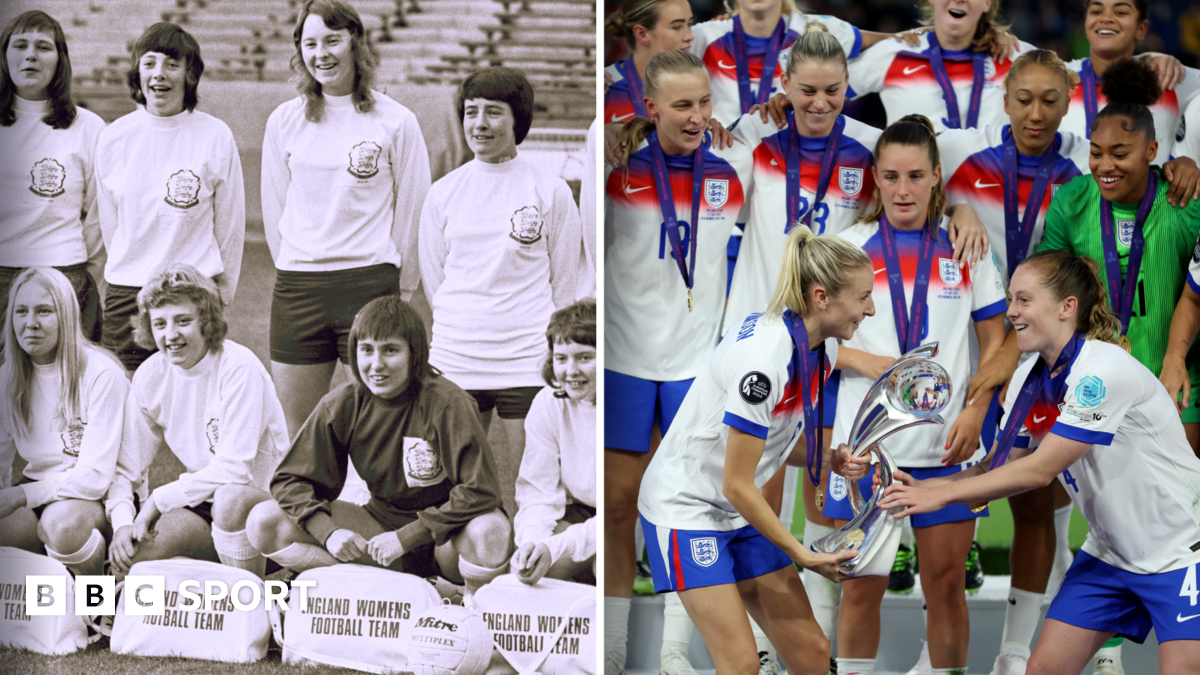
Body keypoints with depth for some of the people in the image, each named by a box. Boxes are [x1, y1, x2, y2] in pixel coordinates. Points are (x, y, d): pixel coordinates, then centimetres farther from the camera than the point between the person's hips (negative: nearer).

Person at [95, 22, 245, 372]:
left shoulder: (215, 136, -1)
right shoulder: (113, 137, 5)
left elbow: (230, 224, 5)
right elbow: (109, 219, 15)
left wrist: (221, 292, 8)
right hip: (125, 293, 2)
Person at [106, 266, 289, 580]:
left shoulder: (239, 367, -17)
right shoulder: (149, 377, 0)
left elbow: (234, 469, -22)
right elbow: (126, 469, 3)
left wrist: (158, 500, -18)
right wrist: (122, 523, -18)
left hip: (263, 498, -4)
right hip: (201, 504, 4)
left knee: (229, 499, -38)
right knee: (128, 549, -24)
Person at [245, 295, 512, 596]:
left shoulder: (446, 403, -20)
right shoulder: (343, 405, -7)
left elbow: (479, 492, -24)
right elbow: (291, 480, -2)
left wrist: (407, 537, -26)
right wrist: (329, 532, -20)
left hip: (445, 533, -4)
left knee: (492, 531, -40)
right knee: (265, 521, -14)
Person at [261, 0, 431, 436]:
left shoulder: (396, 122, 1)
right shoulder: (284, 121, 9)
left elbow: (411, 212, 4)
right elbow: (274, 209, 16)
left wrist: (400, 291, 6)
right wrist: (296, 275, 15)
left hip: (371, 282, -3)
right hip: (296, 288, 3)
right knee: (296, 433, 4)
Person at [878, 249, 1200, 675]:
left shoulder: (1103, 371, -25)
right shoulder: (1029, 378, 1)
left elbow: (1040, 470, -26)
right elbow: (1000, 467, 3)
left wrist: (941, 495, -24)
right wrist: (920, 487, -13)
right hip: (1110, 553, 8)